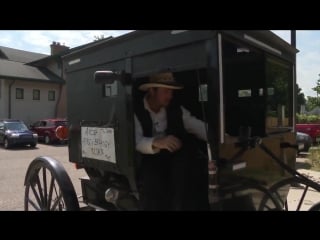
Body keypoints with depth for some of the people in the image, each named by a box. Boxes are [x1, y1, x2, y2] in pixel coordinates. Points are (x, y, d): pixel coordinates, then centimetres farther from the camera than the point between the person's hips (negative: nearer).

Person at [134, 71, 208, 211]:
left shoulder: (176, 110, 6)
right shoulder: (136, 111, -6)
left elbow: (199, 127, -2)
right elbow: (136, 141, -19)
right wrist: (157, 142, -39)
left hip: (177, 158, 4)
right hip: (149, 159, -3)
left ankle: (180, 205, -16)